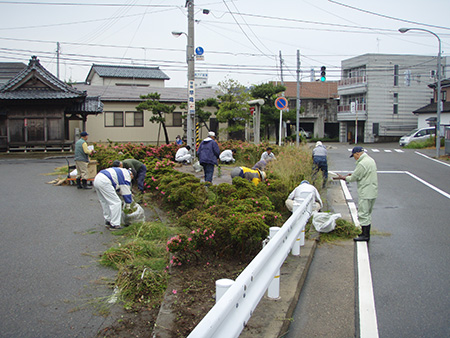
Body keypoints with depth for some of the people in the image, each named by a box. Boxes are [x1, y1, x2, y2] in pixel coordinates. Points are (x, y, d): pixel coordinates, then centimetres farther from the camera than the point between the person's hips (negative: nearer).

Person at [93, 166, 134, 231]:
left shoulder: (122, 171, 30)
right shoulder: (127, 175, 4)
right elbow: (126, 192, 5)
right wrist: (128, 205, 16)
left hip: (96, 179, 10)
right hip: (104, 182, -10)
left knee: (105, 202, 22)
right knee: (116, 202, -2)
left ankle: (108, 221, 32)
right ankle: (114, 224, 1)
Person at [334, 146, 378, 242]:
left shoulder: (362, 164, -20)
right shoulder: (370, 160, 12)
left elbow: (354, 178, -13)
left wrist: (342, 178, 1)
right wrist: (352, 175, 14)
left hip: (366, 193, -10)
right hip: (372, 192, 10)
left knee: (363, 213, -4)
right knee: (367, 213, 16)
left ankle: (365, 235, 0)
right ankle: (366, 233, 24)